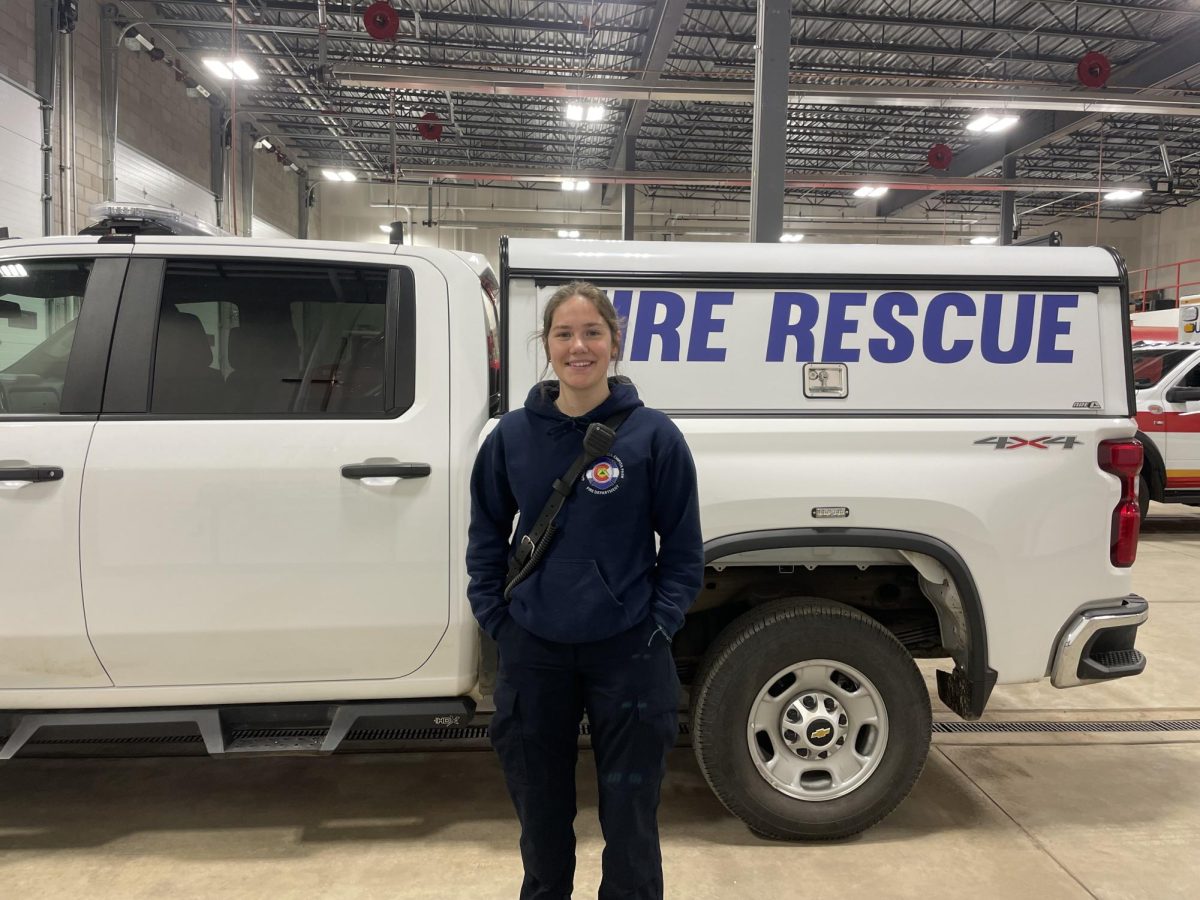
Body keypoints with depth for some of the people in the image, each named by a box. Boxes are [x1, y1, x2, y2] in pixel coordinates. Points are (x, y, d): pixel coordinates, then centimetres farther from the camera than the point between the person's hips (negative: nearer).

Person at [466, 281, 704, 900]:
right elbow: (486, 534, 9)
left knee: (629, 814, 12)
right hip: (533, 652, 3)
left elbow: (683, 546, -2)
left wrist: (659, 624, -8)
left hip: (627, 653, -2)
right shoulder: (512, 435, -2)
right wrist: (494, 618, 3)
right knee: (540, 808, 21)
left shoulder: (653, 435, -8)